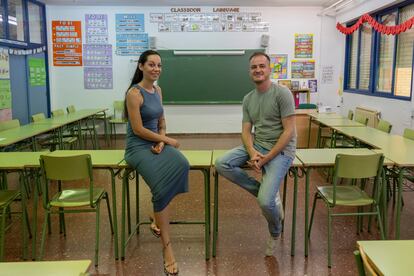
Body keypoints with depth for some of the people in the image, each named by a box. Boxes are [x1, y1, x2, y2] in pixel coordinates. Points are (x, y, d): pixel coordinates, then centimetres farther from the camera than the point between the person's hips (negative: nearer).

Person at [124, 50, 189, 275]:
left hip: (157, 142, 6)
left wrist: (161, 142, -4)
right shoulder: (134, 93, -12)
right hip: (138, 147, -6)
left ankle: (157, 216, -4)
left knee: (181, 165, -26)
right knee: (163, 183, -29)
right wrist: (168, 140, -9)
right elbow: (138, 129, -16)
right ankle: (167, 246, -16)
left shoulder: (157, 90, 12)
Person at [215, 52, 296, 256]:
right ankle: (268, 193, -3)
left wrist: (266, 158, -18)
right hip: (256, 145, 6)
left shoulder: (282, 93, -10)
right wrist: (252, 153, -16)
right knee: (222, 164, -16)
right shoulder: (248, 99, 9)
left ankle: (275, 234, 17)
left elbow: (289, 131, -14)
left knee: (265, 201, -21)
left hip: (280, 149, -6)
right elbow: (246, 131, 6)